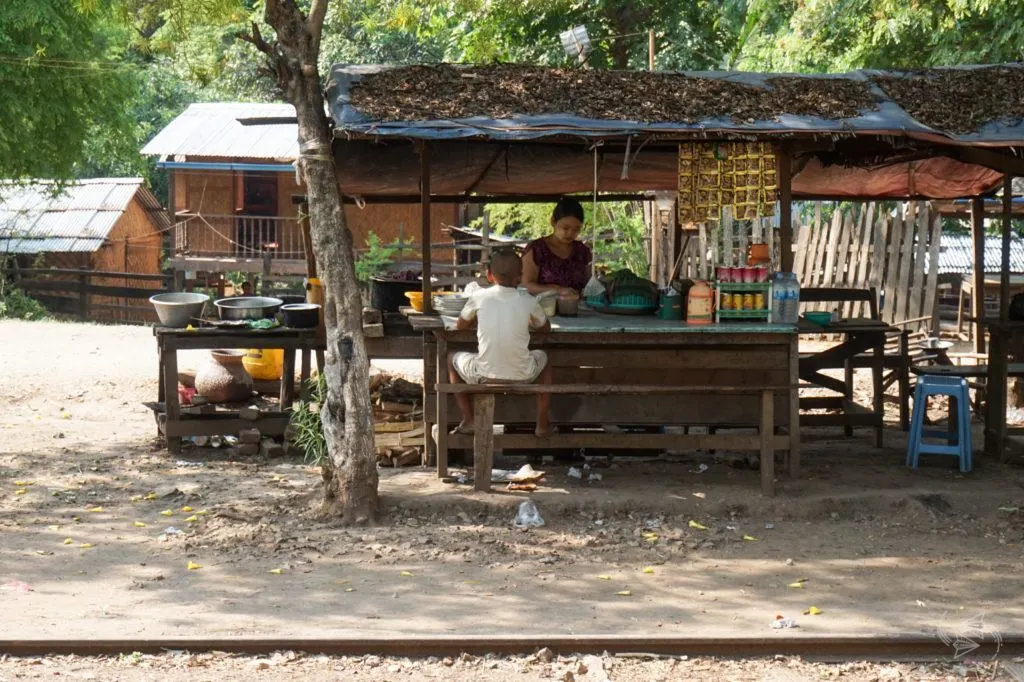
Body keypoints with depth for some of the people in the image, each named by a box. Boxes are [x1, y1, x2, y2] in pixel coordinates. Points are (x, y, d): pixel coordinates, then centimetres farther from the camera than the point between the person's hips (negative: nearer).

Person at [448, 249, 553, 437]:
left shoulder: (479, 297, -2)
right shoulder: (528, 302, 0)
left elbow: (460, 325, 15)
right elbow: (545, 327, 19)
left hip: (484, 376, -1)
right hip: (522, 377, 1)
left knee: (452, 358, 28)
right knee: (542, 357, 34)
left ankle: (468, 420, 19)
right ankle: (542, 424, 29)